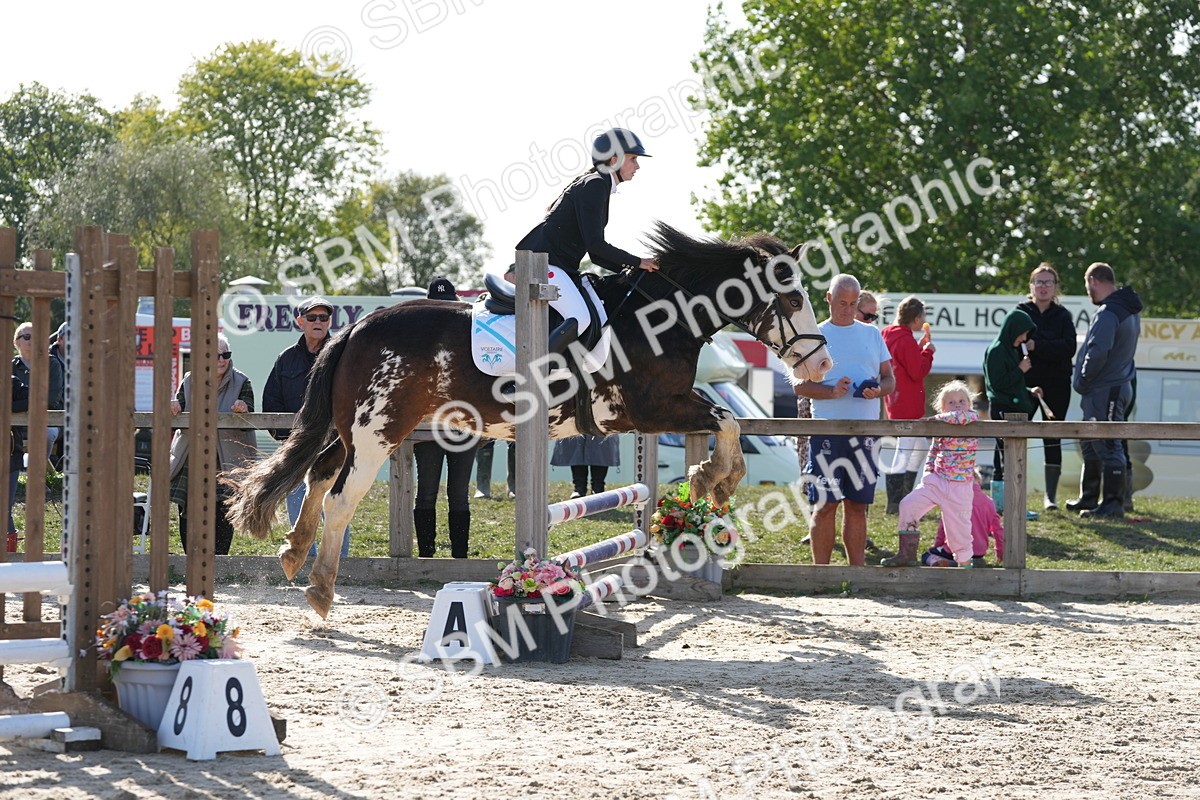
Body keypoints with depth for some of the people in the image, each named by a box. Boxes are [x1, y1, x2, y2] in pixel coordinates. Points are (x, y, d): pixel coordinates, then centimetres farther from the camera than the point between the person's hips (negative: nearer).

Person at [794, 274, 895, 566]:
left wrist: (878, 390, -9)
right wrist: (832, 391, -17)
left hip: (865, 432, 3)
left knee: (858, 505, 6)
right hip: (827, 432, -3)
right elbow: (800, 385, 0)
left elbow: (889, 380, 14)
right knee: (825, 504, -6)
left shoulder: (872, 334, 14)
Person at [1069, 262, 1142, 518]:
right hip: (1119, 386, 11)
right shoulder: (1130, 311, 15)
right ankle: (1088, 498, 27)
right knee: (1090, 446, 19)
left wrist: (1082, 381, -13)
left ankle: (1112, 503, -6)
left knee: (1108, 447, -8)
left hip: (1105, 391, -11)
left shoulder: (1108, 314, -18)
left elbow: (1097, 353, -28)